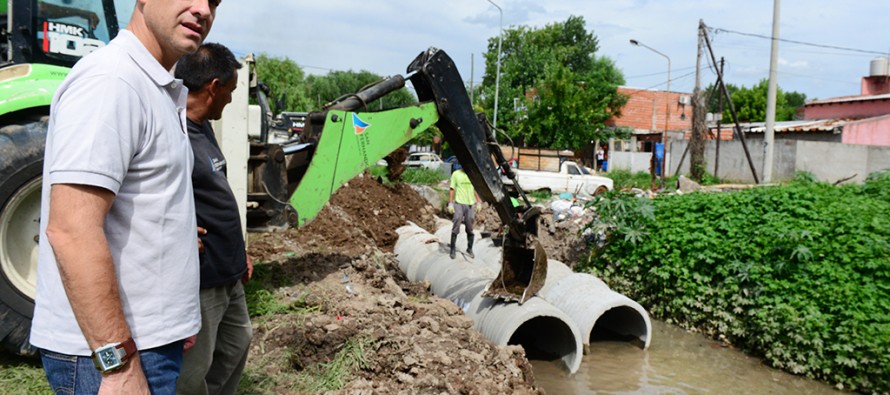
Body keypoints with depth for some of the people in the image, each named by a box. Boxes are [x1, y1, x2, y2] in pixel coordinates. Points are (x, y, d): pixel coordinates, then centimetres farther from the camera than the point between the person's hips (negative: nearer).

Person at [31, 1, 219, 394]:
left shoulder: (150, 86, 12)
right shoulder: (110, 81, -19)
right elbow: (72, 230, -26)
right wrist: (119, 363, -25)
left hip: (148, 337, 10)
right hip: (109, 348, -10)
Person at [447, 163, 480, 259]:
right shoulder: (456, 174, 0)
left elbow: (476, 189, 14)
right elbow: (451, 189, 0)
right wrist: (450, 203, -6)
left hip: (471, 204, 3)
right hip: (459, 203, -3)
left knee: (470, 229, 8)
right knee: (456, 228, -2)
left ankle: (470, 249, 21)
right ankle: (452, 249, 7)